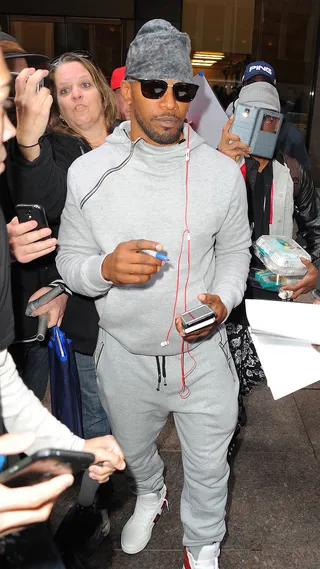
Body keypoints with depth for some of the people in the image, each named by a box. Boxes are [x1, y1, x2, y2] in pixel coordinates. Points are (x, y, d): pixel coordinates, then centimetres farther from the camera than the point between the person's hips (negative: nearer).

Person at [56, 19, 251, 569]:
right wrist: (105, 268, -27)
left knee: (208, 467, 17)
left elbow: (234, 250, 3)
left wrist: (223, 299, -17)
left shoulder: (222, 172, -8)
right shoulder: (89, 172, -10)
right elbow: (69, 260, -5)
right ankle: (148, 495, 65)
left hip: (202, 354, 0)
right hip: (125, 354, 1)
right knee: (133, 451, 28)